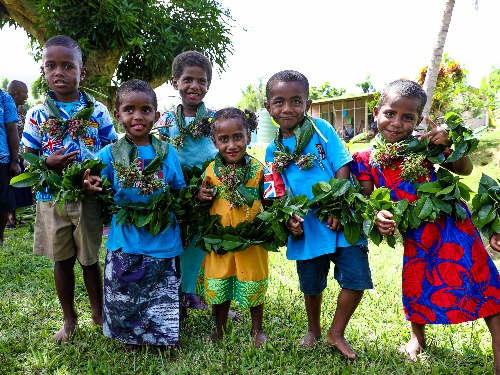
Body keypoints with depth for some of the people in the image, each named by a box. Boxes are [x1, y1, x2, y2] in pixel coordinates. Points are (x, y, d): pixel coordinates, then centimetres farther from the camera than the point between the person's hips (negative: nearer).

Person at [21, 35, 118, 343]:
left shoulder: (97, 110, -3)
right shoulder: (37, 114, 0)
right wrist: (48, 164, -16)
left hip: (89, 198, -1)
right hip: (51, 198, 2)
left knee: (90, 259, 12)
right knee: (62, 260, 14)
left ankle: (98, 310, 33)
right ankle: (69, 318, 32)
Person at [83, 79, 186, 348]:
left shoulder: (167, 152, -2)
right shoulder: (110, 154, -4)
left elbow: (180, 195, 6)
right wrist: (92, 189, -22)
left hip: (162, 241, 0)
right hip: (125, 242, 0)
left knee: (162, 300, 11)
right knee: (125, 296, 12)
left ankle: (163, 341, 36)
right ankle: (131, 340, 38)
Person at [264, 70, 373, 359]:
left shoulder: (321, 129, -5)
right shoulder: (273, 151, 4)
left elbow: (342, 168, -9)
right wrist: (289, 218, -12)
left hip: (340, 221, -2)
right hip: (306, 228, 2)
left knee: (357, 278, -4)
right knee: (312, 285, 17)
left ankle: (337, 333, 20)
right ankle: (314, 330, 44)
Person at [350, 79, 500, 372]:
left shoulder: (422, 144, -8)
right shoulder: (366, 160, -5)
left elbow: (465, 170, -2)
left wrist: (449, 144, -20)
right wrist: (377, 217, -22)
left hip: (451, 224, -1)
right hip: (413, 236, 2)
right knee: (416, 289, 17)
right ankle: (418, 337, 46)